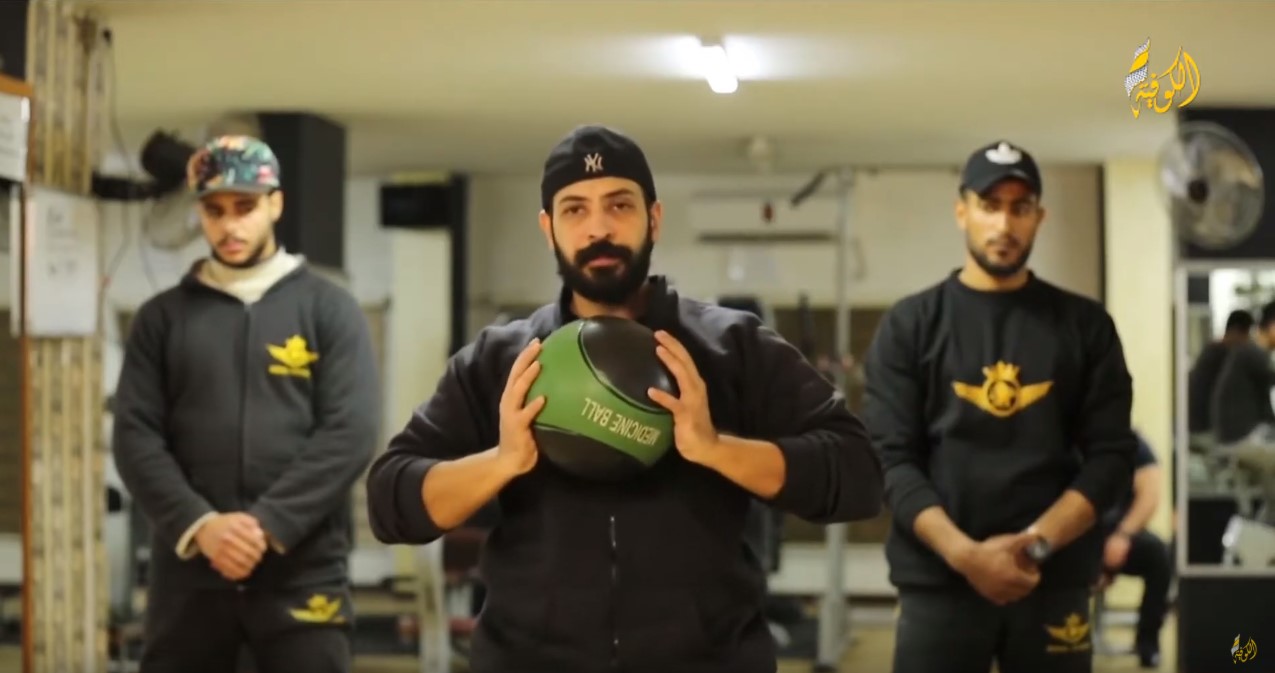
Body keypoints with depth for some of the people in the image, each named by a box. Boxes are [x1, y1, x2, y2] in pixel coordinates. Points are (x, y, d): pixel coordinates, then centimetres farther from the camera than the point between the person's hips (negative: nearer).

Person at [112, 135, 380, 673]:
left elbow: (350, 435, -5)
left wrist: (268, 523, -15)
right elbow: (135, 436, 3)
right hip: (187, 570, 2)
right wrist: (197, 524, -13)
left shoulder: (329, 310, 6)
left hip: (302, 572, -2)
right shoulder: (162, 316, 11)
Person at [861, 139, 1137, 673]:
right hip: (939, 581, -1)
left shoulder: (1084, 325, 9)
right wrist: (965, 554, -15)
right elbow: (891, 458, -2)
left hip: (1055, 582, 1)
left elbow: (1110, 454, 3)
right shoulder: (910, 325, 6)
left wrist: (1037, 542, -12)